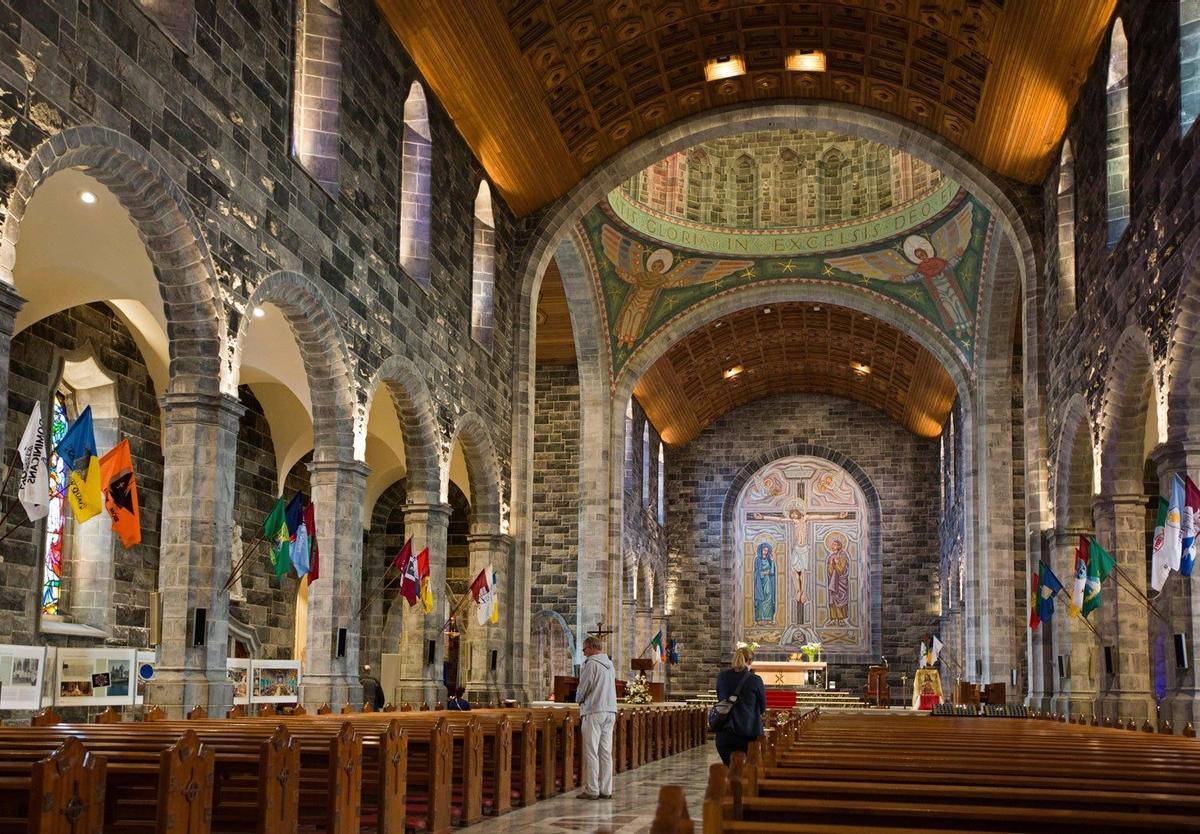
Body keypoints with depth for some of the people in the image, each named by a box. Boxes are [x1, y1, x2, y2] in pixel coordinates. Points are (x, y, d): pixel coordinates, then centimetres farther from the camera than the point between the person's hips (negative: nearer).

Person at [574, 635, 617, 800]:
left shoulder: (591, 664, -12)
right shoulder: (610, 664, 13)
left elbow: (582, 689, -10)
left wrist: (578, 699, 12)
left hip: (594, 712, -8)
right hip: (610, 711, 8)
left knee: (591, 752, -3)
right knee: (606, 752, 9)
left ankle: (592, 790, -2)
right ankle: (606, 790, 10)